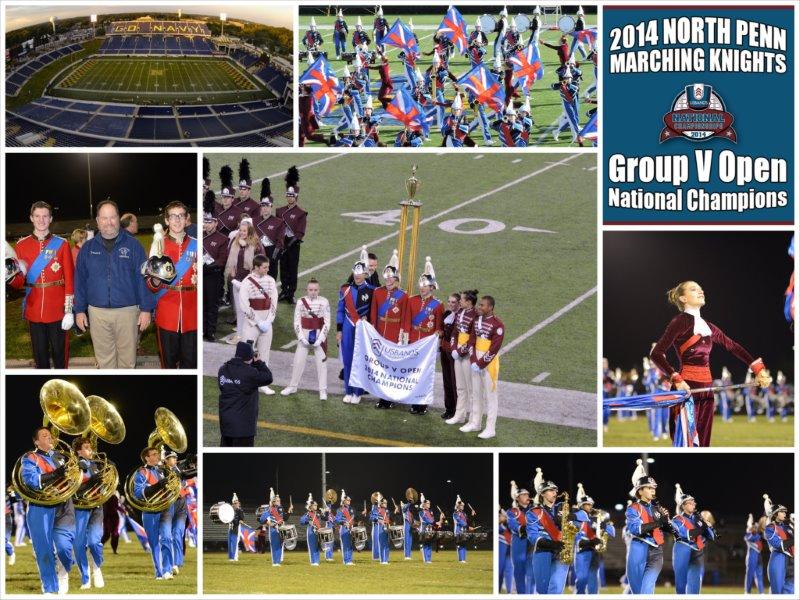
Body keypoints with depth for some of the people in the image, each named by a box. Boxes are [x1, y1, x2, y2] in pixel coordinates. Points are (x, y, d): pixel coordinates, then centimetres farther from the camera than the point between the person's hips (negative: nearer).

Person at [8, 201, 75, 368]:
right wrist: (13, 275, -19)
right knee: (40, 354, 10)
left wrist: (69, 310, -8)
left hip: (58, 311, -2)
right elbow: (18, 283, 5)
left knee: (60, 352, 6)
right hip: (34, 311, 2)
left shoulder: (61, 244, -1)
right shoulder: (22, 245, 3)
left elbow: (70, 279, -2)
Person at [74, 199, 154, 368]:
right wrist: (79, 310, 6)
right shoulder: (88, 248, 7)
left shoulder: (132, 245, 0)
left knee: (127, 359, 4)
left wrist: (146, 309, -6)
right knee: (104, 360, 8)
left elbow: (143, 278, -2)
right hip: (97, 313, 2)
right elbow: (80, 282, 10)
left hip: (127, 311, -2)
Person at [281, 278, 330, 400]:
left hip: (319, 336, -1)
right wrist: (302, 338, -11)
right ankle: (292, 386, 22)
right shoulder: (301, 302, -2)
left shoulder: (324, 302, -6)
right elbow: (297, 322, -2)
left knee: (321, 362, 0)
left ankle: (323, 390, 9)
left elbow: (327, 323, -6)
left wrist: (320, 339, -13)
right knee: (298, 361, 6)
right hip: (305, 336, 1)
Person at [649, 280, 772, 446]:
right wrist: (676, 379, -21)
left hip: (706, 388, 7)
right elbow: (656, 354, -12)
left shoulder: (707, 326, 16)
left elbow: (734, 347, 22)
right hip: (687, 388, -7)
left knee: (704, 443, 6)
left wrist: (758, 368, 14)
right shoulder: (680, 321, -4)